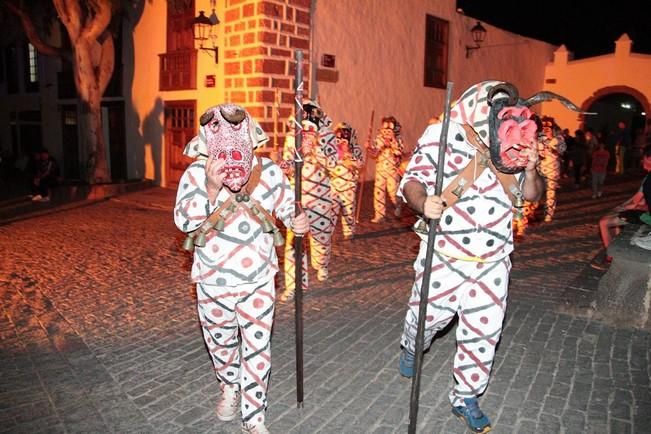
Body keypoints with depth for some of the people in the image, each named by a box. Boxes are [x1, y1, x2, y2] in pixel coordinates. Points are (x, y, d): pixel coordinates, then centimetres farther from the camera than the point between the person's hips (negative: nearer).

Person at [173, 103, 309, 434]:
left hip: (258, 279, 0)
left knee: (257, 348, 4)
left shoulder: (268, 171, -8)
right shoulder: (197, 174, -12)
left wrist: (297, 221, -22)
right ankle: (229, 387, 52)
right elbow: (183, 221, -17)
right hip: (214, 280, 1)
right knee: (220, 340, 22)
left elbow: (288, 206, 1)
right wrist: (211, 189, -30)